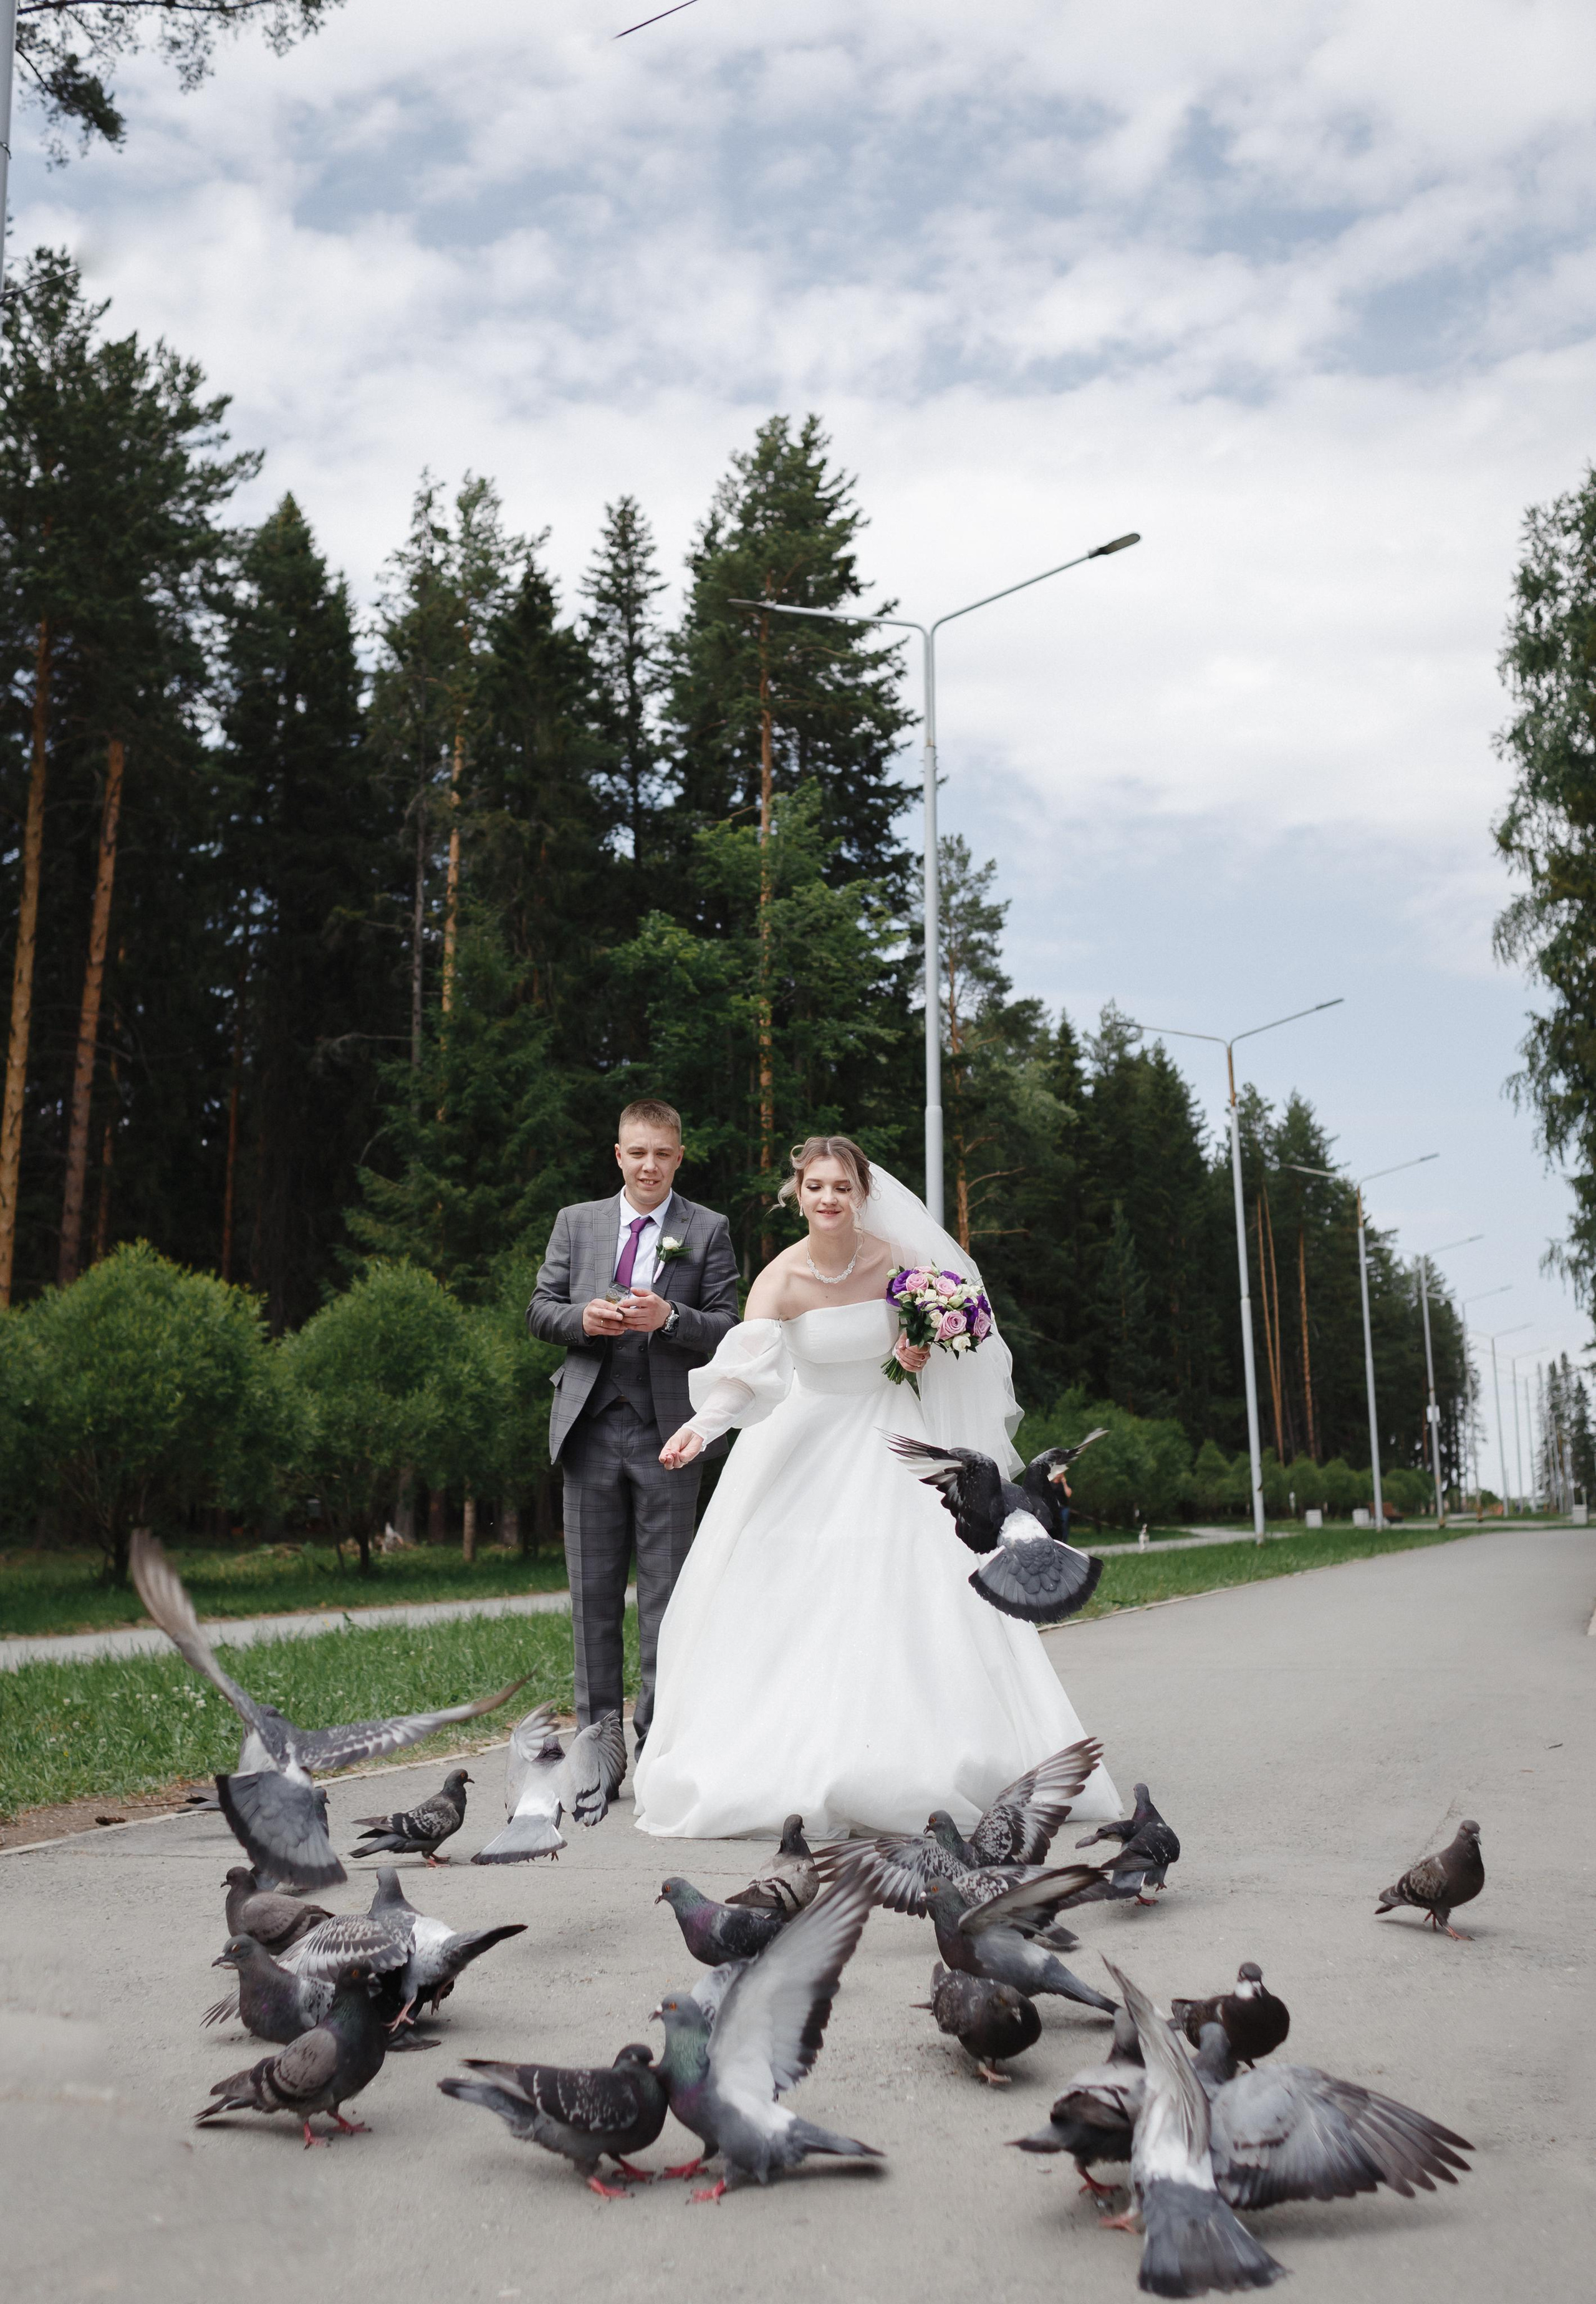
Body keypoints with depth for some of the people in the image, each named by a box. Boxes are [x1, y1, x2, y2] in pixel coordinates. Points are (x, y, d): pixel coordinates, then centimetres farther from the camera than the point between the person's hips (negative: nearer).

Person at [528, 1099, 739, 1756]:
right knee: (593, 1590, 7)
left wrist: (668, 1317, -18)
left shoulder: (708, 1230, 5)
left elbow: (726, 1328, 0)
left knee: (664, 1591, 2)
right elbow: (540, 1309, 10)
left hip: (666, 1431, -2)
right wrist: (583, 1318, -11)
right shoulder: (575, 1222, 12)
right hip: (590, 1427, 2)